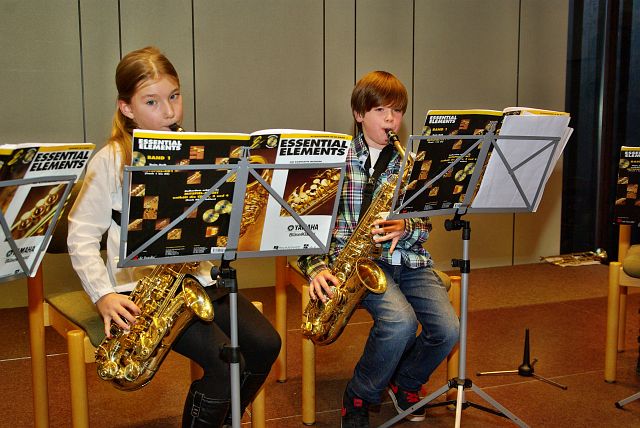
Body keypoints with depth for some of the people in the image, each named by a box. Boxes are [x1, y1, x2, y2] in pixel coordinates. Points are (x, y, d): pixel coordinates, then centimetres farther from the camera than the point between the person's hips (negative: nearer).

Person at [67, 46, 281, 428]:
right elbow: (81, 236, -5)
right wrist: (104, 295, -16)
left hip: (197, 277, 5)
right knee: (225, 362, -21)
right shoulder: (111, 161, -5)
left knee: (266, 344, -8)